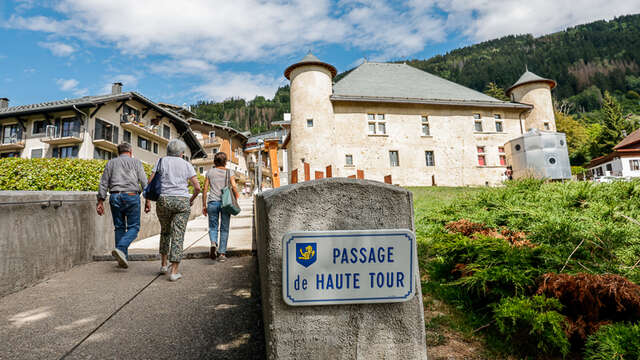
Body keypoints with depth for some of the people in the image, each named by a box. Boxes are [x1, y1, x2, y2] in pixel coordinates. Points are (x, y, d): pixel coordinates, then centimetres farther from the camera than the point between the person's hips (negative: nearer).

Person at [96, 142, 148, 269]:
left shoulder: (111, 163, 15)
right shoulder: (136, 162, 8)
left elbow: (103, 183, 10)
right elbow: (144, 182, -1)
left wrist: (100, 202, 11)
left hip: (115, 197, 3)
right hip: (131, 197, -3)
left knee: (119, 228, 11)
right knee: (133, 227, 3)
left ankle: (123, 258, 10)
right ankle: (120, 249, -21)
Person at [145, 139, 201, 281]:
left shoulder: (161, 161, 8)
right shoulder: (187, 165, 7)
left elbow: (151, 182, -1)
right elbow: (197, 187, 1)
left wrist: (148, 200, 4)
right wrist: (192, 199, 17)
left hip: (164, 200, 2)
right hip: (182, 202, -1)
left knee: (165, 231, 22)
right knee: (178, 235, -1)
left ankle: (164, 265, 26)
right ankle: (174, 272, -5)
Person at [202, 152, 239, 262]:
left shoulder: (210, 172, 8)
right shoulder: (228, 172, 6)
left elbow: (205, 189, 5)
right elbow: (234, 187, -6)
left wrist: (204, 205, 9)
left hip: (212, 202, 1)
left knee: (213, 227, 12)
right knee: (224, 229, 7)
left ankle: (213, 243, -16)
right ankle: (222, 253, 6)